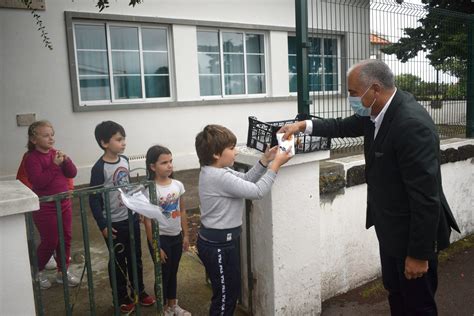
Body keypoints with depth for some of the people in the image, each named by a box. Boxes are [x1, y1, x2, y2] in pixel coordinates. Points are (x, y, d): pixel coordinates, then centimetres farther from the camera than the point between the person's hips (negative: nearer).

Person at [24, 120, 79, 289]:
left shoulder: (56, 153, 6)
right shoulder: (31, 158, -13)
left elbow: (72, 173, 3)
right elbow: (39, 182, -23)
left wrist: (66, 160, -15)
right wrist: (55, 165, -26)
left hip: (64, 203, 6)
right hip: (45, 208, -6)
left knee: (65, 238, 12)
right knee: (49, 242, 3)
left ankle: (63, 271, 28)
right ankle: (38, 272, 27)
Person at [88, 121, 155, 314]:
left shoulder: (124, 160, 1)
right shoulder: (100, 168, -19)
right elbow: (94, 199, -16)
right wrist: (102, 225, -17)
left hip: (131, 218, 6)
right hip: (114, 223, -6)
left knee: (135, 257, 17)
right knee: (118, 261, 10)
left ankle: (139, 291, 34)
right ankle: (122, 297, 27)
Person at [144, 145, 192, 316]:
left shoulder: (177, 185, -3)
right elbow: (148, 221, -15)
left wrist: (186, 235, 8)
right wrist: (155, 247, -14)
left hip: (176, 237, 5)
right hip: (161, 238, -5)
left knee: (173, 272, 21)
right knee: (163, 274, 11)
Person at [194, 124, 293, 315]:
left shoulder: (213, 171, 5)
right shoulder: (220, 177, -27)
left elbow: (245, 180, 10)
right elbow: (257, 191, -26)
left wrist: (265, 160, -2)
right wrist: (276, 164, -19)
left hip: (220, 240, 10)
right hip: (218, 244, -10)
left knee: (231, 290, 24)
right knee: (225, 294, 8)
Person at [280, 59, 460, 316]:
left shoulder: (412, 124, -29)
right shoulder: (378, 111, -3)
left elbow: (426, 196, -28)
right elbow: (344, 126, 17)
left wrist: (419, 254, -22)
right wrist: (303, 125, 6)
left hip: (413, 233, -8)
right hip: (391, 228, 8)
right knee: (396, 295, 25)